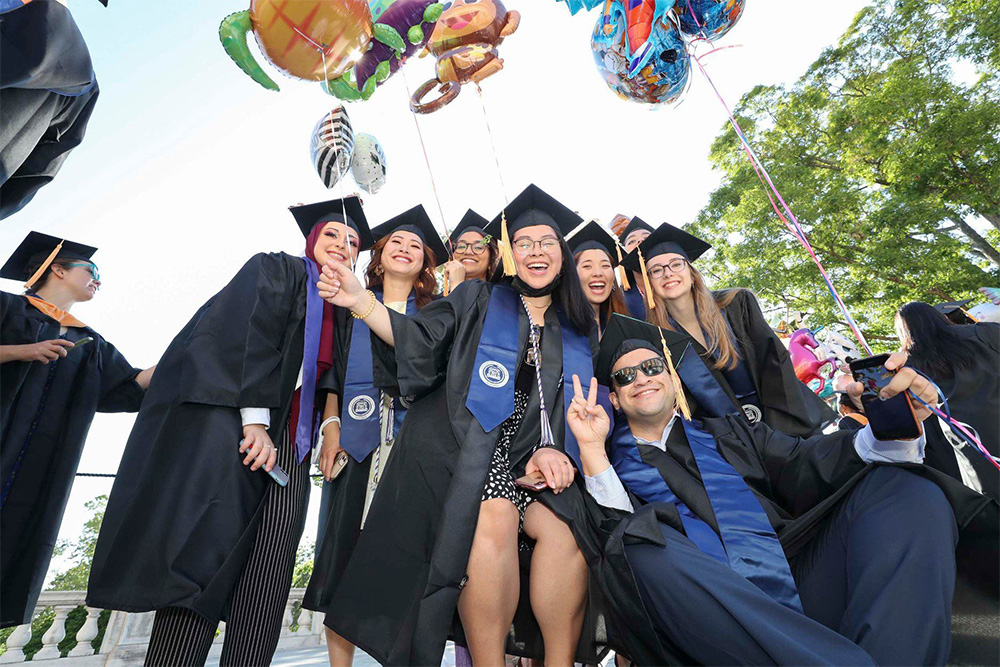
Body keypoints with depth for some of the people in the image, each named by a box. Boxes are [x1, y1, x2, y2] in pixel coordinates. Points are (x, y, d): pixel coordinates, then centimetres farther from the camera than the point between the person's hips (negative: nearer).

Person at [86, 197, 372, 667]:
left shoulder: (338, 310, 24)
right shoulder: (276, 268, 7)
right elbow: (249, 333, -9)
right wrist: (254, 420, -18)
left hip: (286, 438, 6)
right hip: (229, 417, -5)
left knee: (271, 566, -3)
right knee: (204, 553, -10)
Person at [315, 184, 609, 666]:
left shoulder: (575, 329, 16)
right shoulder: (478, 300, 9)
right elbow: (422, 339, -5)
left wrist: (555, 449, -5)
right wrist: (360, 301, -19)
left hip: (524, 457, 3)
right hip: (459, 446, -3)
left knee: (563, 529, -21)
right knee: (494, 519, -29)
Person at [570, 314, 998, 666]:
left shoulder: (727, 433, 21)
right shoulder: (609, 462, 13)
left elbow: (806, 468, 5)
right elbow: (611, 533, -4)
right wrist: (591, 448, -13)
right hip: (709, 621, -3)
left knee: (904, 485, -9)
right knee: (642, 538, -35)